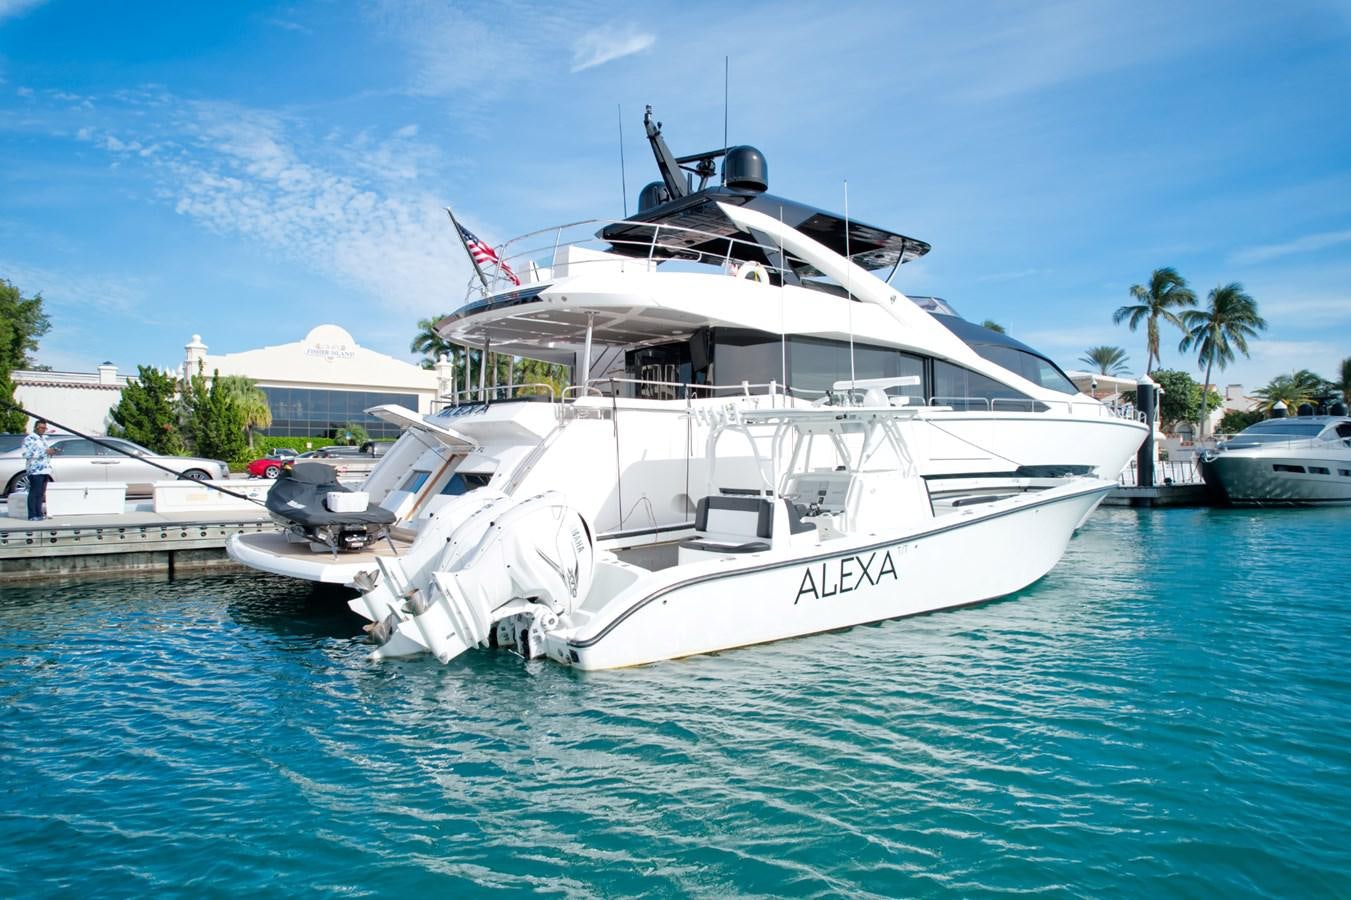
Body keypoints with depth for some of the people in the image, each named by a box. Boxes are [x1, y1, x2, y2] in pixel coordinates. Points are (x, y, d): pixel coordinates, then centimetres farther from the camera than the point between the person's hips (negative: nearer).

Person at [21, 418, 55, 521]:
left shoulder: (43, 439, 22)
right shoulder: (29, 439, -3)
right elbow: (26, 455, -15)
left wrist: (51, 451, 12)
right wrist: (45, 452, -17)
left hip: (45, 470, 8)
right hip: (35, 470, -8)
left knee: (41, 493, 8)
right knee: (34, 493, -9)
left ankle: (39, 513, 11)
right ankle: (32, 515, -8)